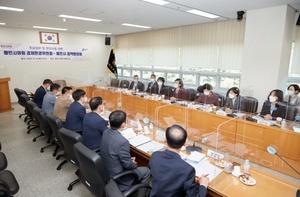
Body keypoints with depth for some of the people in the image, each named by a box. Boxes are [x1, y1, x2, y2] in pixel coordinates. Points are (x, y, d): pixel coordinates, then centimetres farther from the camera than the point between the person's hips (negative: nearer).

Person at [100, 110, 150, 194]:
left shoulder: (105, 132, -9)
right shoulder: (122, 141, -34)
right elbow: (128, 165, -22)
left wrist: (129, 159, 6)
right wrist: (134, 164, 0)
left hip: (106, 171, 8)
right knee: (146, 171, 10)